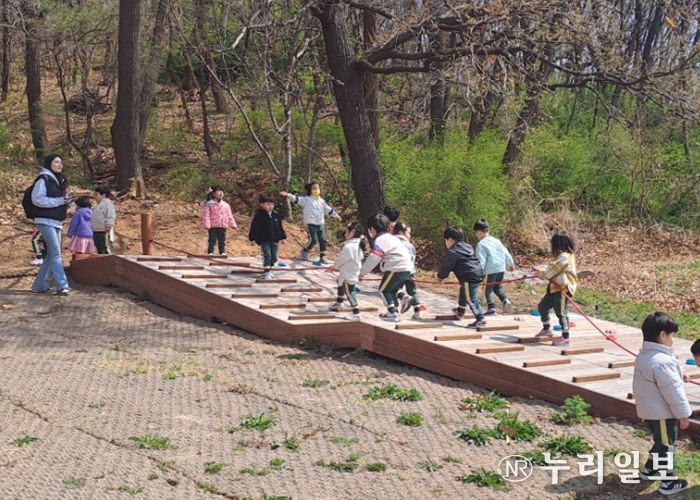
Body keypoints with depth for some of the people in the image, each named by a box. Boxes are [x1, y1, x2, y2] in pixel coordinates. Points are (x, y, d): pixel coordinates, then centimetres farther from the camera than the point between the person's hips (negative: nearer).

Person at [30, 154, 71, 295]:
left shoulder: (59, 181, 17)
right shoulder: (43, 179, -9)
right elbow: (37, 199, -17)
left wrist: (66, 201, 4)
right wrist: (59, 201, -19)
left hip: (56, 222, 9)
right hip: (46, 221, -9)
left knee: (52, 254, 9)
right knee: (56, 253, -14)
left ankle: (39, 285, 16)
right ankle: (62, 286, -17)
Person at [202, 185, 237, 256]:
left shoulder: (226, 205, 12)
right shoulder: (209, 204, -3)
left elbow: (229, 216, 14)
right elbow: (206, 215, -8)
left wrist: (233, 224, 7)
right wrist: (207, 225, -18)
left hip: (223, 226, 4)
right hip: (213, 226, -4)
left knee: (222, 241, 9)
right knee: (212, 240, -3)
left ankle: (222, 252, 15)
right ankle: (210, 252, 1)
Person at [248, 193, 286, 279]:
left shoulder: (276, 215, 5)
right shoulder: (259, 215, -9)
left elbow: (280, 227, 13)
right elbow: (254, 228, -7)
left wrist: (282, 237, 12)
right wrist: (253, 238, -9)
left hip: (274, 240, 5)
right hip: (264, 240, -5)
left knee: (274, 256, 10)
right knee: (267, 255, -12)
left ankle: (269, 269, 28)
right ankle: (267, 272, -11)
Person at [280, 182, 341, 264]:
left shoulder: (321, 201, 15)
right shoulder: (306, 200, -2)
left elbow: (328, 209, 27)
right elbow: (296, 199, -14)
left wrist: (335, 215, 35)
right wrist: (287, 195, -29)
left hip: (321, 224, 5)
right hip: (311, 224, -5)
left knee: (322, 240, 1)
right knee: (313, 240, -14)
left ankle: (322, 257, 12)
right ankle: (305, 251, 12)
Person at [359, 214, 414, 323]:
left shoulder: (379, 240, -8)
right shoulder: (391, 237, 23)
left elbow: (373, 259, -14)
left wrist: (362, 272, -6)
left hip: (396, 268, -9)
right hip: (407, 268, 9)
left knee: (384, 289, 2)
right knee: (392, 290, 20)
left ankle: (392, 314, -3)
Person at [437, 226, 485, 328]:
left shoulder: (452, 252, -10)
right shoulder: (467, 247, 18)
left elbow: (446, 266, -3)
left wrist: (440, 276, 15)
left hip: (470, 277, -10)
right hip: (478, 273, 10)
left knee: (471, 299, -8)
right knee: (463, 292, 29)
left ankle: (480, 319, -14)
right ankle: (460, 312, 48)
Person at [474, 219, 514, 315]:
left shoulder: (481, 244, -7)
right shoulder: (496, 240, 14)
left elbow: (481, 260, -14)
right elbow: (506, 253, 20)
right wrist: (511, 264, 32)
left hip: (491, 270, -7)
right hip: (501, 268, 7)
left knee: (488, 290, 5)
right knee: (497, 287, 23)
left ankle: (491, 308, -1)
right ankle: (505, 300, 4)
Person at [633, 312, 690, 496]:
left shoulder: (643, 356, 6)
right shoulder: (662, 361, -26)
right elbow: (673, 390, -23)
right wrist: (683, 414, -14)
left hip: (648, 410, 9)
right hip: (663, 413, -9)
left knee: (660, 442, 25)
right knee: (665, 446, 3)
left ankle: (649, 469, 38)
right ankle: (668, 482, 13)